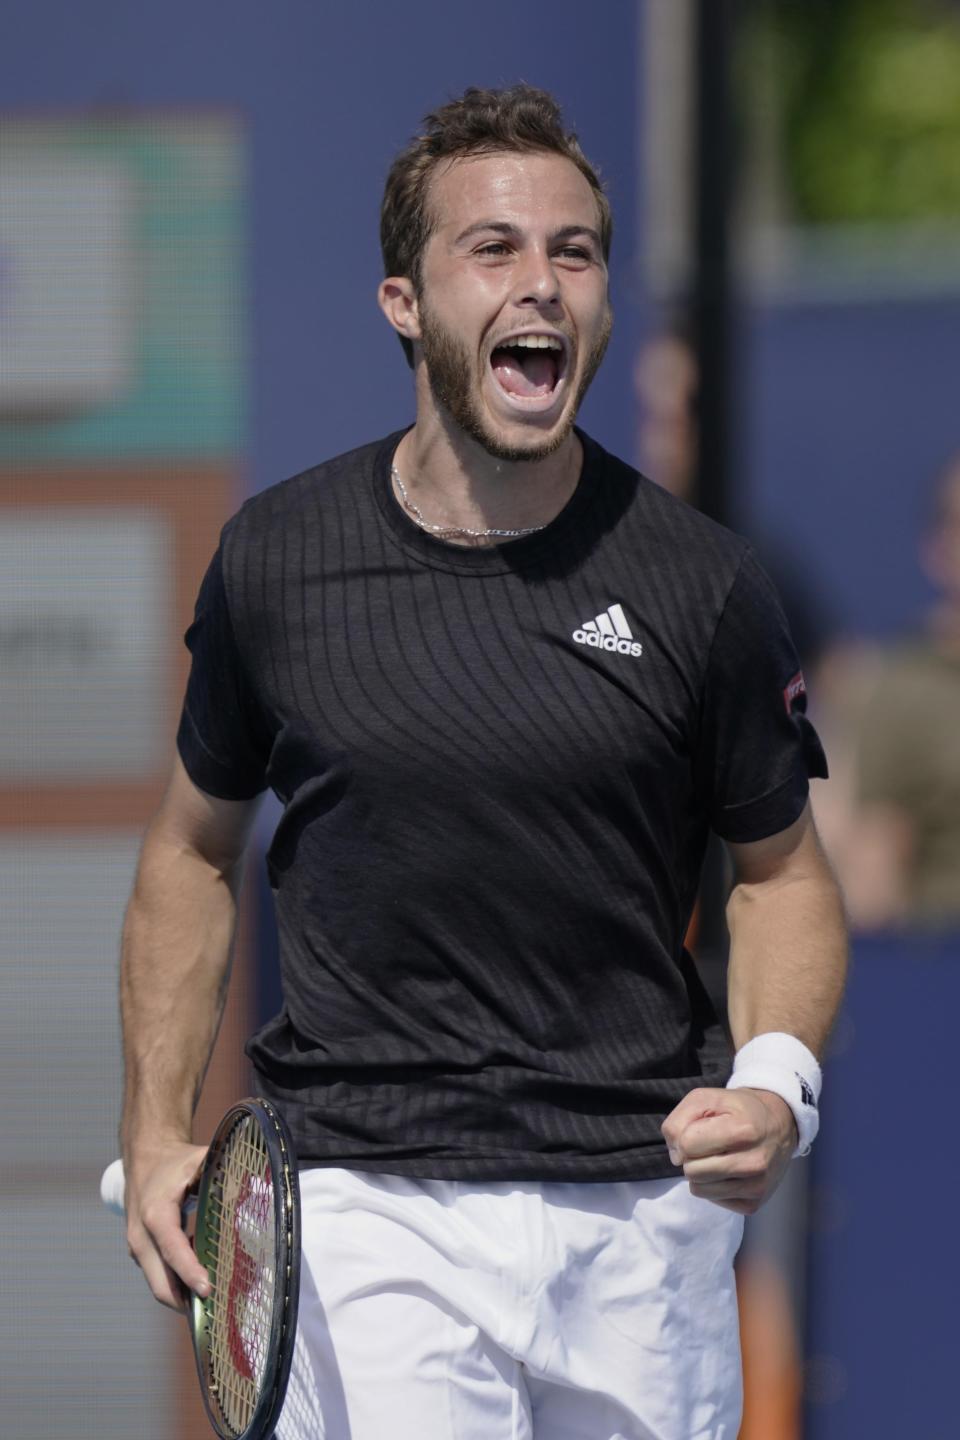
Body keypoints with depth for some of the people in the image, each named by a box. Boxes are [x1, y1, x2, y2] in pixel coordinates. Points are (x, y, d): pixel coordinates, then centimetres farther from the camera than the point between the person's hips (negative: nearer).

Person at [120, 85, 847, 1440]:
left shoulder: (701, 583, -2)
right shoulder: (276, 558, 0)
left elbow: (783, 868, 10)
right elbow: (196, 844, 14)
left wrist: (777, 1081, -9)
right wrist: (158, 1130, 7)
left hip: (644, 1212, 1)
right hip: (369, 1211, -1)